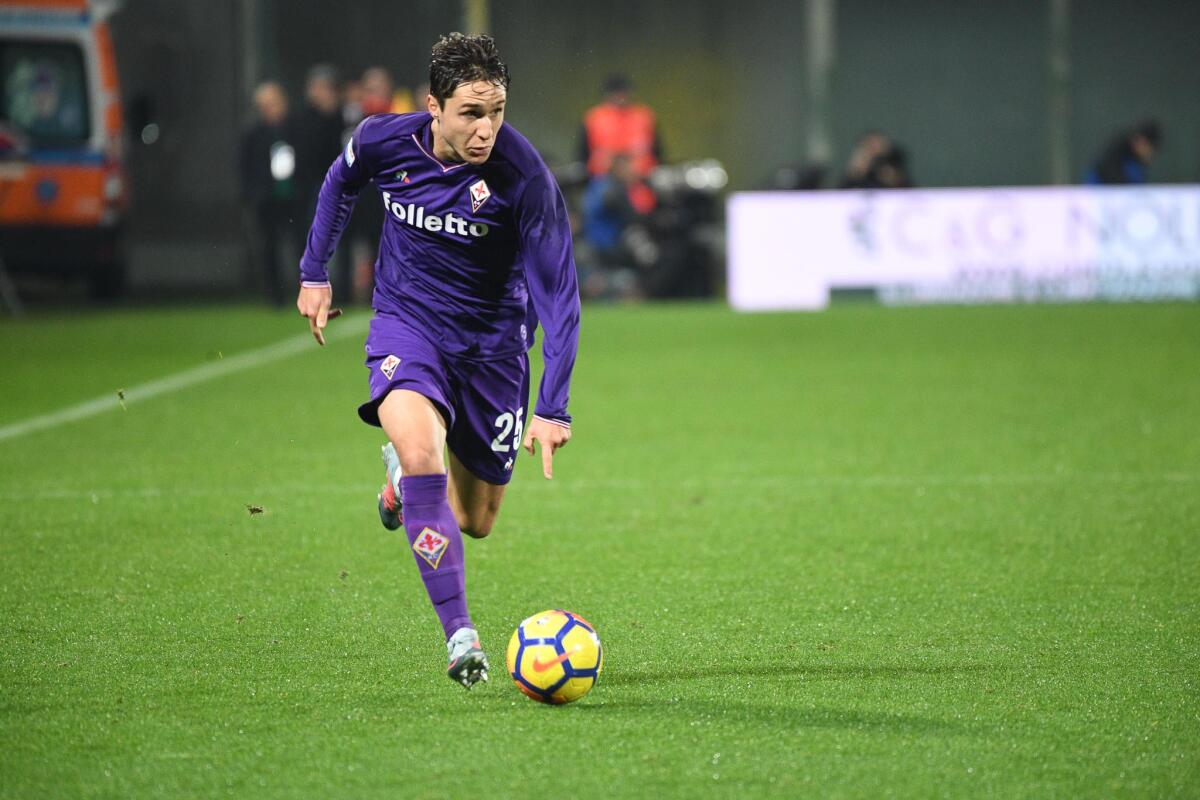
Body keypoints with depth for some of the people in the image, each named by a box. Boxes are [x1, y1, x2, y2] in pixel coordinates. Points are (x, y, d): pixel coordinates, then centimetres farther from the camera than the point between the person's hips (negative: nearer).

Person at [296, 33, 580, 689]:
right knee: (420, 446, -31)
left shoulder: (524, 177, -25)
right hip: (406, 321, 0)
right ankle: (458, 634, -28)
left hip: (491, 339, 0)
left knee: (475, 522, 9)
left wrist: (552, 408, -29)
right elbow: (341, 183, 11)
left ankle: (405, 473, 45)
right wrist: (314, 273, 14)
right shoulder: (385, 141, -16)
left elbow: (558, 295, -22)